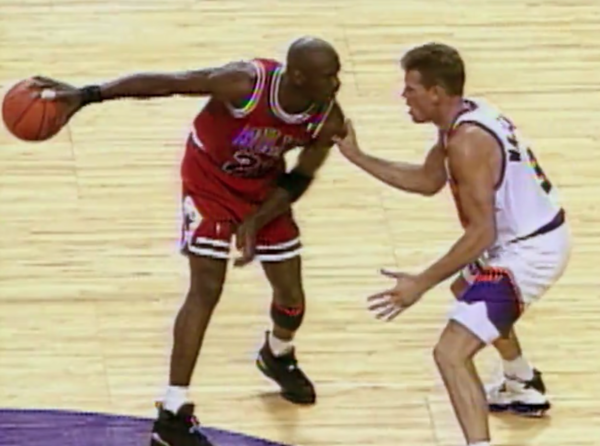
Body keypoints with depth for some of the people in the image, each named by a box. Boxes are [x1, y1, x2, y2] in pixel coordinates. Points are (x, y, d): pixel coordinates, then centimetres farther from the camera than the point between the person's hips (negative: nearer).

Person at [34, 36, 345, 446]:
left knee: (292, 296, 8)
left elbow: (299, 179, -7)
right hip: (210, 178, -5)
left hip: (265, 186, 5)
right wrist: (86, 95, -39)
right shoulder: (245, 84, -38)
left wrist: (256, 223, -18)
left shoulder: (329, 119, -23)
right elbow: (164, 83, -34)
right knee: (206, 289, -15)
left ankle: (278, 356, 45)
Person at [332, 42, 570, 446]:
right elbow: (427, 180, 19)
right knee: (470, 292, 39)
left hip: (528, 253, -11)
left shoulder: (467, 141, -26)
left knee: (451, 354, -16)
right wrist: (356, 156, 15)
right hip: (542, 235, 11)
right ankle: (525, 387, 55)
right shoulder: (466, 116, 4)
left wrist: (422, 284, -26)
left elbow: (481, 233, -28)